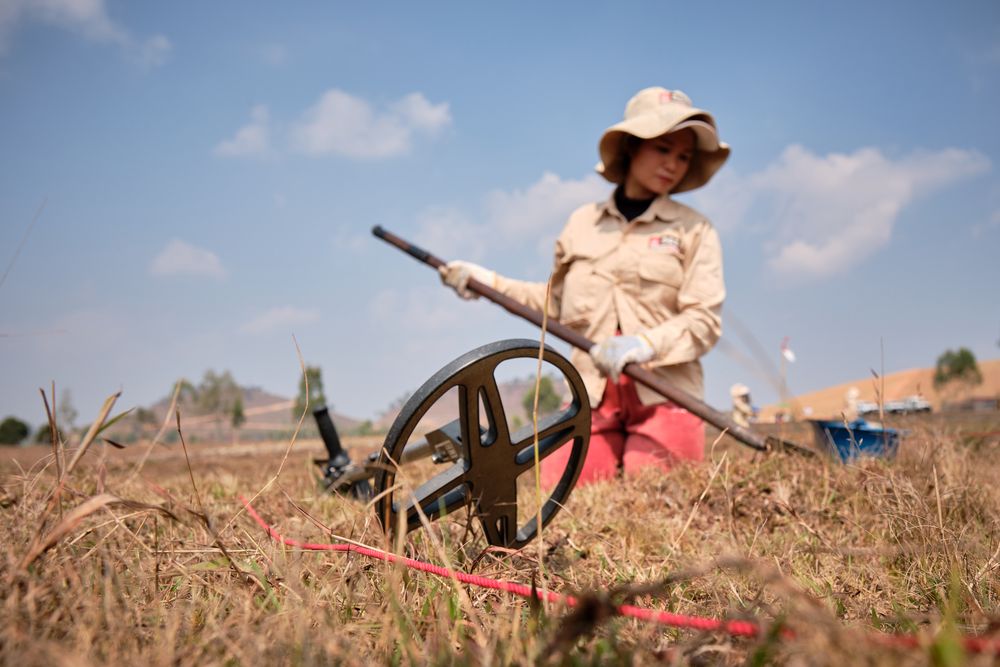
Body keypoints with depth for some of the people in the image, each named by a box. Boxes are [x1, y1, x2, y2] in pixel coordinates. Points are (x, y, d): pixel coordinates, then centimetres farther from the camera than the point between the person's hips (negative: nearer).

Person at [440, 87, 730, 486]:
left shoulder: (694, 231, 5)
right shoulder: (582, 223, 13)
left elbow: (704, 321, -3)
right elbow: (557, 303, 22)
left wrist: (644, 345, -20)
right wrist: (491, 283, 13)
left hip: (665, 396, -2)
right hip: (593, 395, 2)